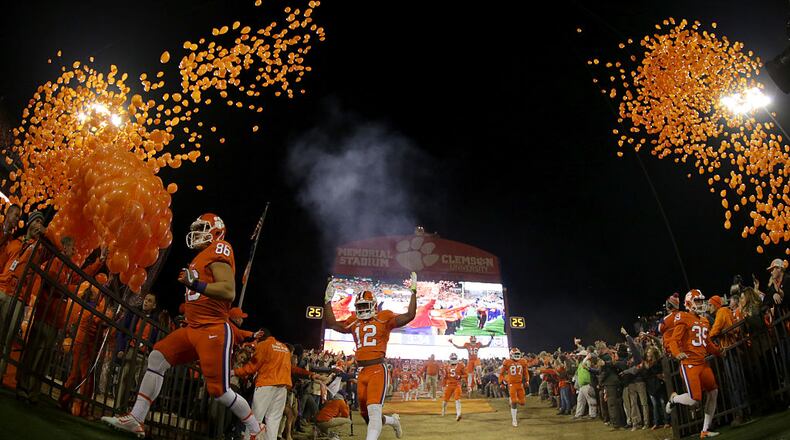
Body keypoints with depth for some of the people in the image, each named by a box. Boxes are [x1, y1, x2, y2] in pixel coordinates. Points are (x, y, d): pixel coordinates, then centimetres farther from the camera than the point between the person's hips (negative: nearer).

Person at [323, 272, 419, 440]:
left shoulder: (384, 318, 1)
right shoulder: (354, 322, 16)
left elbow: (409, 316, -7)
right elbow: (332, 324, 21)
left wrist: (413, 292, -7)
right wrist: (327, 301, 20)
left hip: (378, 370, -6)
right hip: (362, 373, 6)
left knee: (374, 411, -18)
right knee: (366, 414, 14)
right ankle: (392, 420, 42)